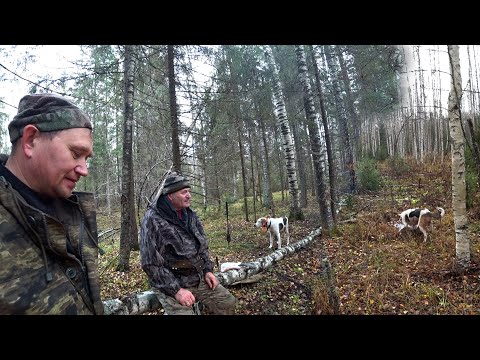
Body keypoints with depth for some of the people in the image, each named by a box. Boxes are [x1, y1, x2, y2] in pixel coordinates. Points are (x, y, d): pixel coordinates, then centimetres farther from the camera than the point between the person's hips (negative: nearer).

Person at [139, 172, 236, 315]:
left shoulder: (189, 214, 3)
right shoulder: (153, 220, -19)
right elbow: (151, 263, -20)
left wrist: (208, 270, 3)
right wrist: (176, 290, -22)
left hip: (199, 277, 6)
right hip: (171, 283, -6)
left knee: (228, 303, 9)